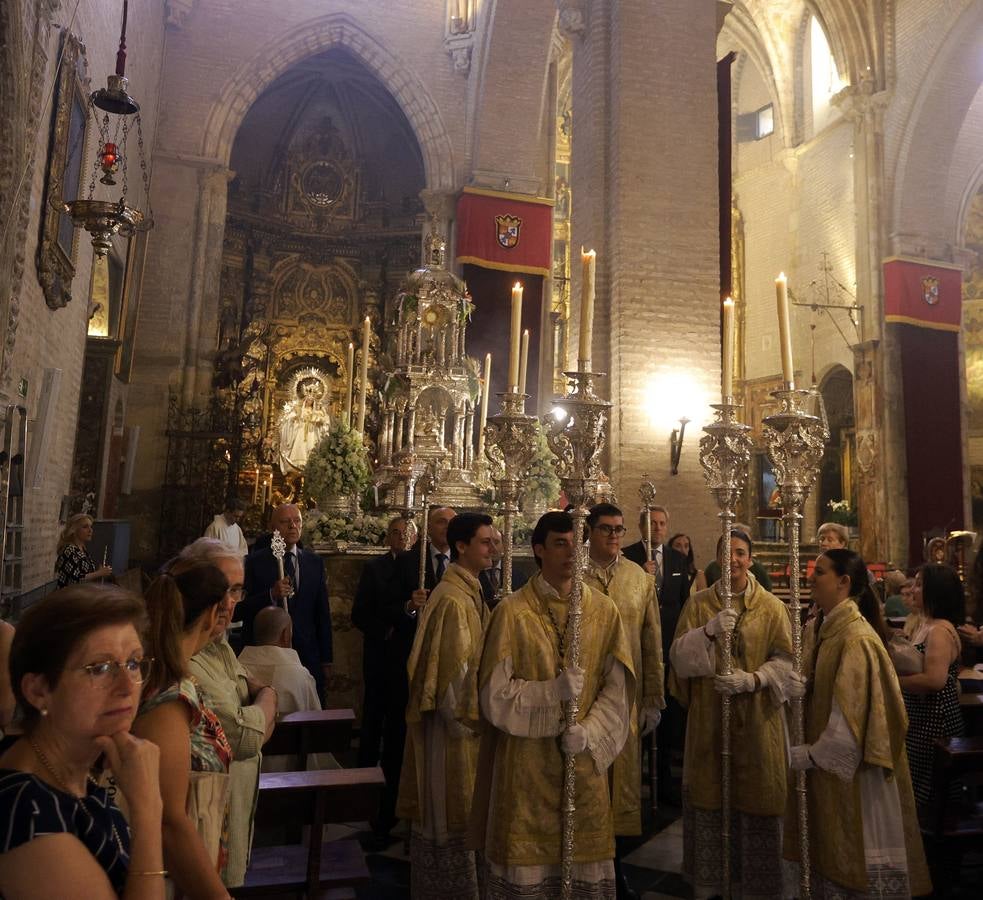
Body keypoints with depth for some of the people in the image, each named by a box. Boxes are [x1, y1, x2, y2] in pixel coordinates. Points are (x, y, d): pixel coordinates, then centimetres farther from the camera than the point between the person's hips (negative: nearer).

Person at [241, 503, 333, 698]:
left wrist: (326, 659, 9)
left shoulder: (314, 562, 7)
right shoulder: (255, 561, -1)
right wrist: (271, 594, -22)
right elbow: (244, 610, -5)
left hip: (308, 655, 3)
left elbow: (323, 614, 10)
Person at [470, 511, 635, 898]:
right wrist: (552, 691, -21)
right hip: (526, 763, -2)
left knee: (585, 858, 13)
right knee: (526, 861, 7)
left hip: (585, 761, 2)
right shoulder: (512, 612, -8)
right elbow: (494, 693, -10)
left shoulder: (604, 611, 0)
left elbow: (617, 689, -1)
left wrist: (589, 732, -15)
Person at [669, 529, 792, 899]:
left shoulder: (772, 606, 0)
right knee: (710, 795, 7)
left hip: (756, 718, -1)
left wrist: (751, 680, -19)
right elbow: (679, 655, -5)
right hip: (709, 716, 1)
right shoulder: (698, 603, 3)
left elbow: (784, 659, -4)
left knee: (755, 798, 6)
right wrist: (709, 631, -21)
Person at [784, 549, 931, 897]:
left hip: (852, 767, -8)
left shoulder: (855, 639, -22)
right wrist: (801, 687, -11)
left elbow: (852, 715, -24)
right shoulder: (832, 629, 6)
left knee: (856, 855, 8)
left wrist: (809, 755, -15)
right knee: (834, 853, 18)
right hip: (832, 761, 8)